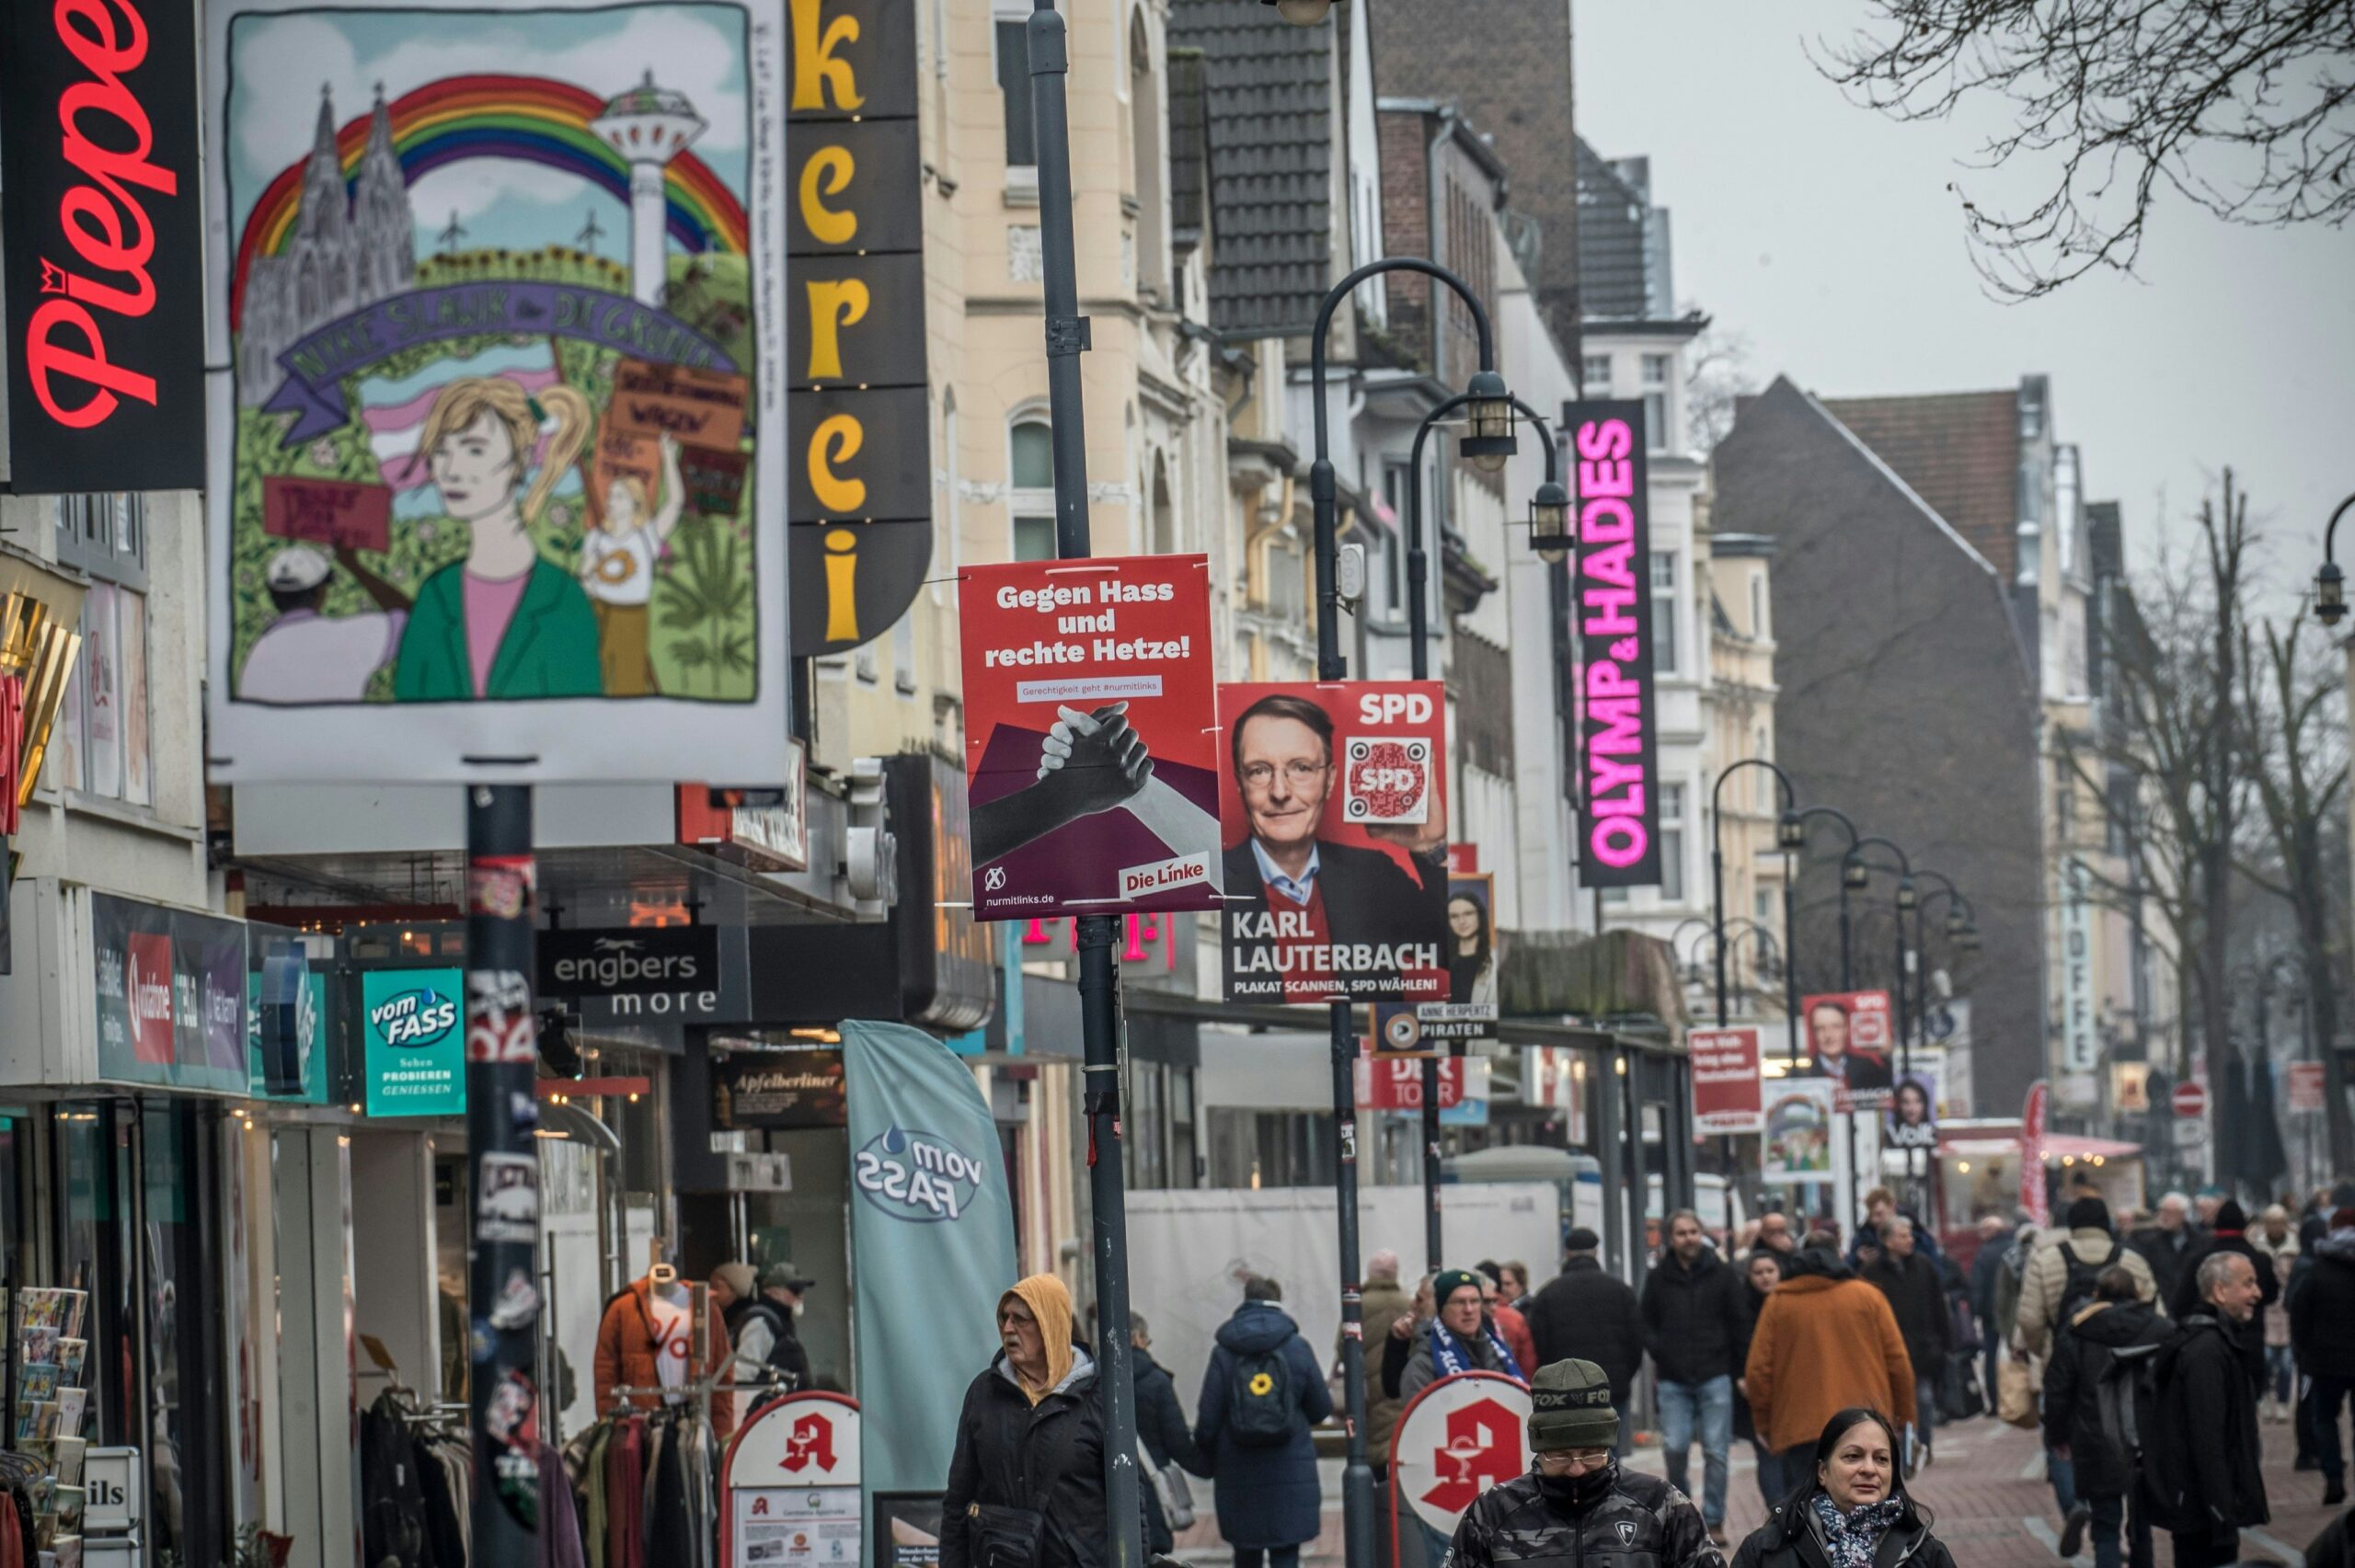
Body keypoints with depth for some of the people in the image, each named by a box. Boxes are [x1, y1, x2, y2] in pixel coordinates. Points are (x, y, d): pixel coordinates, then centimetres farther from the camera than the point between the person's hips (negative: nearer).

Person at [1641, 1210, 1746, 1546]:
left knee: (1715, 1452, -1)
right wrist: (1658, 1353, -1)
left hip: (1714, 1376, -1)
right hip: (1673, 1380, 1)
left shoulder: (1721, 1276, 3)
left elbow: (1737, 1323, 5)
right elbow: (1647, 1323, 13)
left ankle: (1714, 1521, 6)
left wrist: (1732, 1364, 0)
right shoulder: (1658, 1279, 6)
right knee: (1675, 1448, -6)